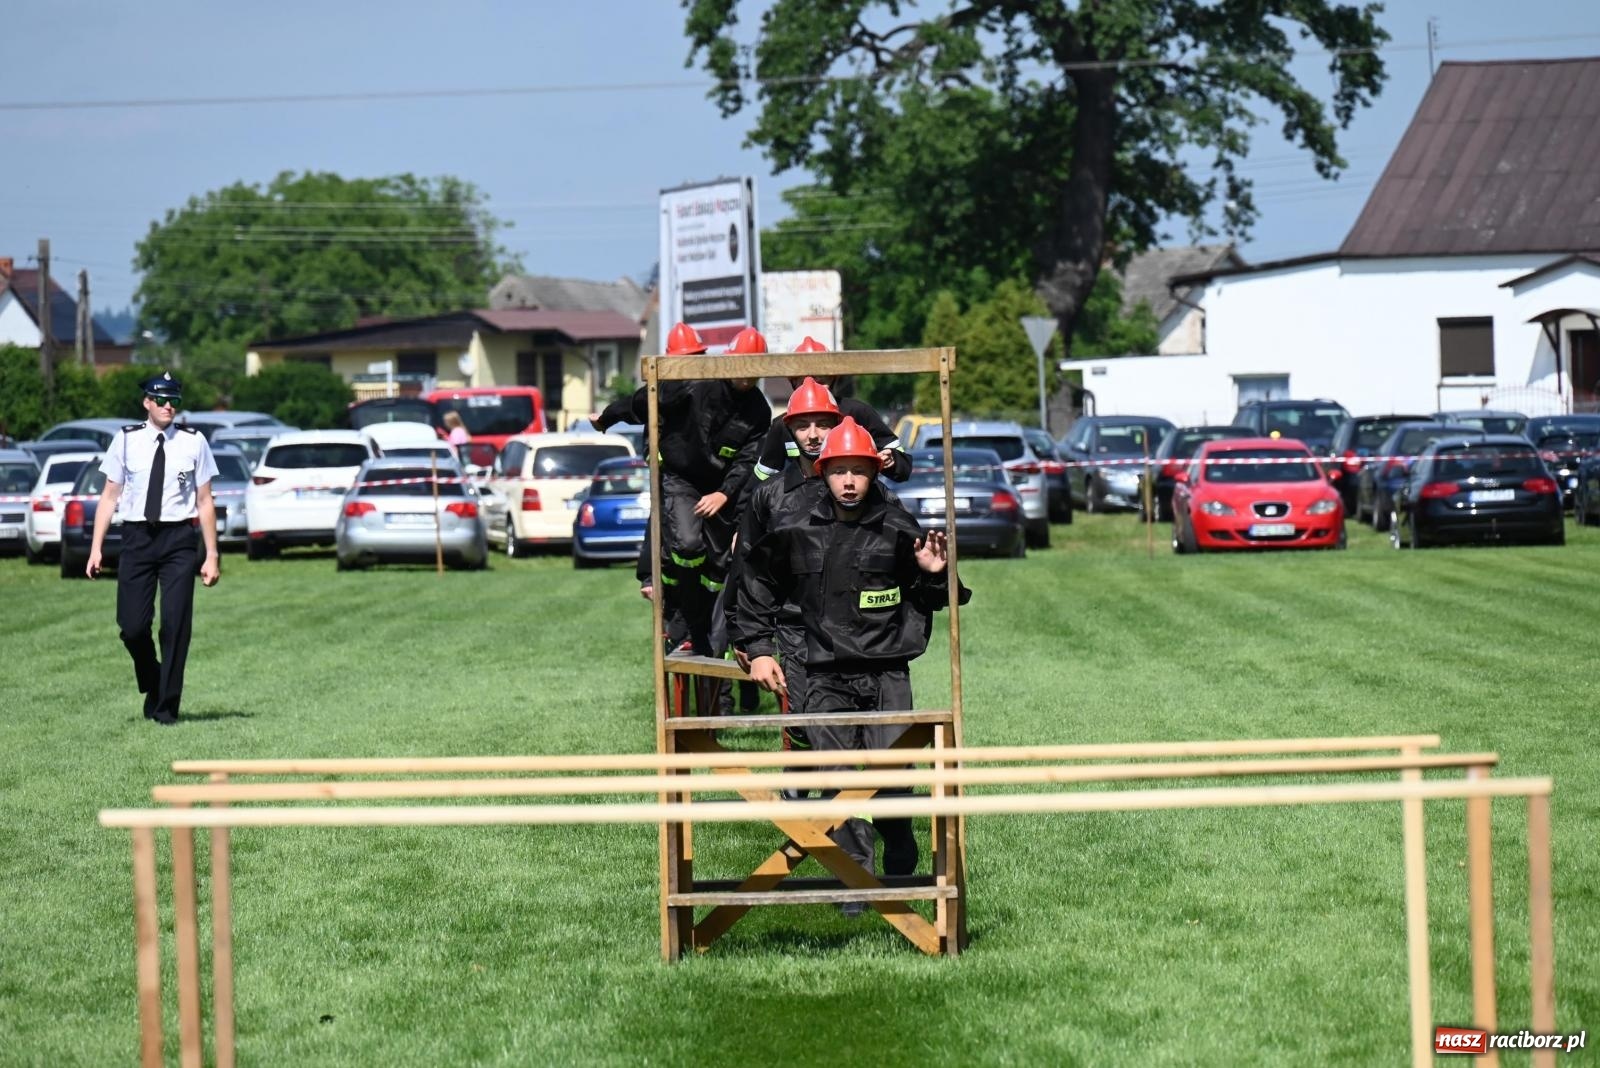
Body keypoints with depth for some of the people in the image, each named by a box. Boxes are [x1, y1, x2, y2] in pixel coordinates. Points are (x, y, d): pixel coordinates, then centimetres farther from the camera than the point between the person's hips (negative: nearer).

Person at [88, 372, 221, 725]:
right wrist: (96, 548, 0)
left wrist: (211, 556, 2)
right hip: (137, 537, 1)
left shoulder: (194, 442, 3)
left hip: (179, 539, 0)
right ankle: (152, 688, 25)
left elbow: (205, 501, 4)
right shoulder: (126, 440, 4)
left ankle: (166, 706, 10)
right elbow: (110, 496, 6)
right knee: (133, 625, -3)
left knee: (176, 623, -2)